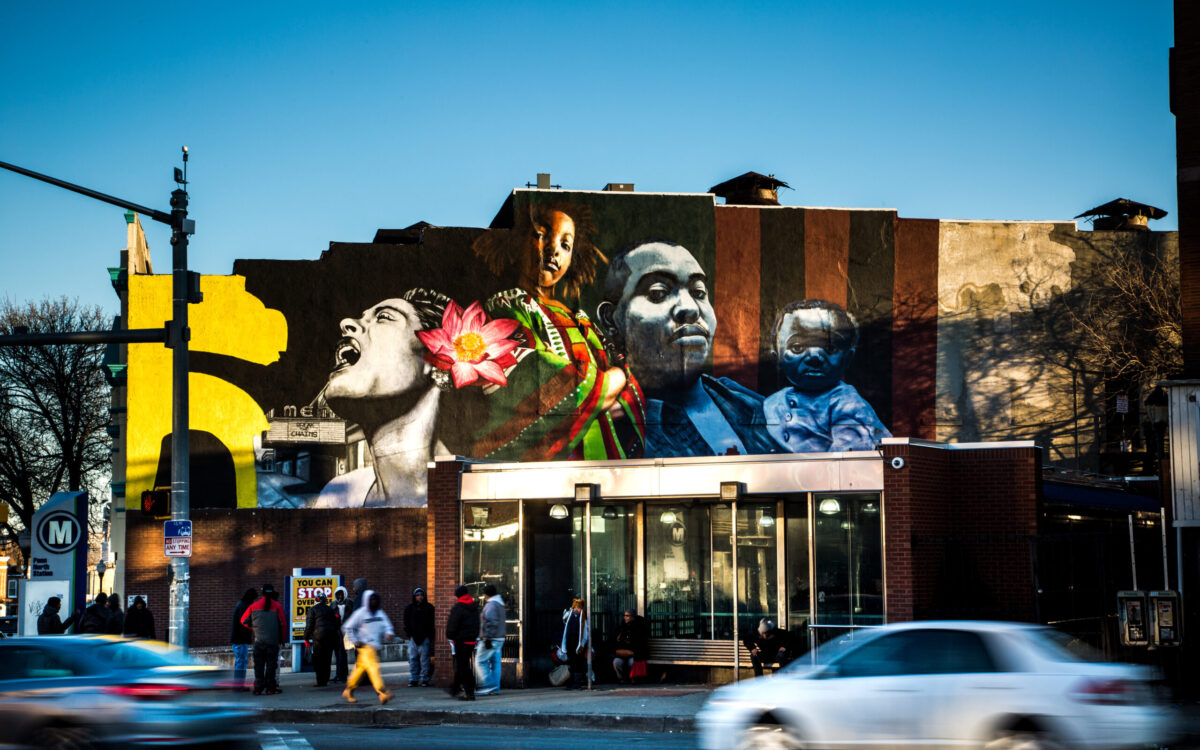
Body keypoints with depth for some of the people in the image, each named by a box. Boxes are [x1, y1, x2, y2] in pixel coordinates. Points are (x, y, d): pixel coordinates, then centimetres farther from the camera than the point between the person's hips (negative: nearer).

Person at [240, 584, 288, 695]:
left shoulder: (254, 606, 5)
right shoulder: (277, 606, -3)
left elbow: (244, 621, 12)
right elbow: (283, 624, -2)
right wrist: (283, 639, 8)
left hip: (259, 641, 2)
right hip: (273, 641, -2)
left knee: (259, 665, 7)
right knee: (271, 665, 2)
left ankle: (258, 688, 3)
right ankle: (270, 688, 0)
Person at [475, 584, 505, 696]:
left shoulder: (490, 605, -13)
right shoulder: (500, 605, 17)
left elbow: (491, 623, -21)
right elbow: (504, 624, 22)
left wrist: (487, 639, -22)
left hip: (490, 639, -9)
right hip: (499, 639, 9)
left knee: (481, 661, -5)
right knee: (495, 663, 8)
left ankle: (487, 686, -10)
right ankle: (495, 689, 6)